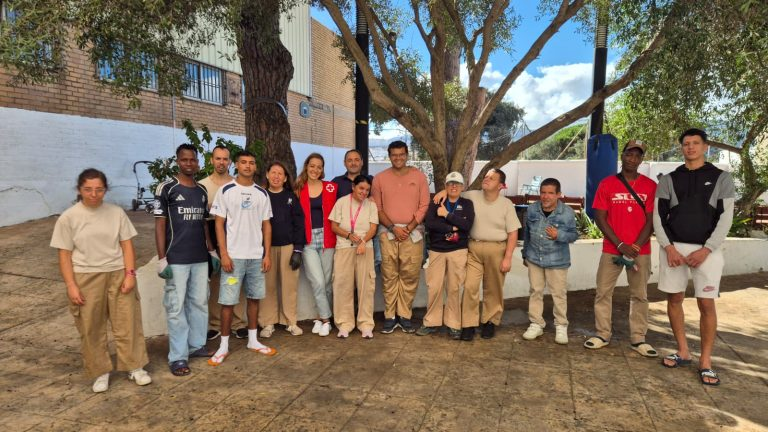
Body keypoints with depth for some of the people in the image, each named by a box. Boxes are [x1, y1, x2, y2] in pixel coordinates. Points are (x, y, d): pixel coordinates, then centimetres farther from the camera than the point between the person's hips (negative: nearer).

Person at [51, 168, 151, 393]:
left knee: (128, 323, 6)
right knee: (91, 329, 8)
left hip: (118, 275, 1)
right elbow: (64, 255, -3)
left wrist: (130, 274, -6)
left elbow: (127, 245, 2)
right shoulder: (68, 218, -4)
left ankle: (135, 367, 19)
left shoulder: (116, 213, 0)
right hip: (85, 279, -1)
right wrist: (71, 285, -9)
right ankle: (100, 372, 23)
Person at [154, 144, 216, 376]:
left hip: (200, 258, 6)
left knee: (199, 302, 13)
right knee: (176, 307, 0)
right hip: (176, 260, -5)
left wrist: (212, 250, 14)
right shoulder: (167, 188, -5)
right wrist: (162, 258, -12)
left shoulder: (202, 190, 11)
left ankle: (197, 344, 26)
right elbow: (160, 224, -7)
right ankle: (178, 356, 7)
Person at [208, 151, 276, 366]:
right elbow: (219, 224, -4)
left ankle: (253, 340, 24)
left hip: (256, 256, 4)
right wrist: (224, 254, -11)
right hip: (234, 256, -4)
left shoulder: (262, 193, 8)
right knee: (228, 301, 0)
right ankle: (224, 345, 11)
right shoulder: (226, 191, -2)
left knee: (254, 297, 12)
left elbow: (266, 225, 9)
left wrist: (268, 254, 3)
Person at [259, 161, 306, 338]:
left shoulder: (291, 197, 7)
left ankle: (291, 321, 13)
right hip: (266, 247, 0)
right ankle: (268, 323, 11)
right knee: (268, 285, 1)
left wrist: (298, 250, -4)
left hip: (288, 246, 0)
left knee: (290, 285, 2)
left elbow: (299, 223, 3)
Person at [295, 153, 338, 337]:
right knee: (318, 282, -8)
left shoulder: (331, 187, 5)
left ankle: (320, 317, 22)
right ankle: (326, 319, 7)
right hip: (308, 240, -1)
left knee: (326, 282, 6)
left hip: (327, 238, 1)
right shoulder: (298, 189, 5)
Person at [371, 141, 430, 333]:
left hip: (413, 232, 0)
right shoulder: (380, 178, 5)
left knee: (410, 276, -1)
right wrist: (393, 228, -9)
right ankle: (389, 316, 9)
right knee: (389, 276, 1)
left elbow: (424, 206, 1)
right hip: (388, 232, 0)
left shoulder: (419, 176, 5)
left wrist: (409, 228, -9)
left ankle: (404, 315, 10)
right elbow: (376, 207, 2)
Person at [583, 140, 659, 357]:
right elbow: (600, 218, -2)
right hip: (611, 249, 0)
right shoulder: (606, 184, 1)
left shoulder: (650, 186, 2)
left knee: (639, 295, 6)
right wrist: (620, 245, -10)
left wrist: (636, 247, -11)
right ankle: (602, 334, 14)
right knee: (603, 292, 3)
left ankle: (638, 338, 15)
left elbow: (651, 221, 0)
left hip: (641, 251, 0)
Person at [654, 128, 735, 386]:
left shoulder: (722, 179, 4)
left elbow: (725, 219, -3)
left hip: (706, 250, -2)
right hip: (673, 248, 2)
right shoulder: (669, 180, 7)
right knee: (674, 299, 6)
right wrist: (668, 247, -9)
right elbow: (658, 216, 3)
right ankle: (683, 352, 21)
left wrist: (706, 250, -12)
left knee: (706, 304, -4)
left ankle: (705, 361, 8)